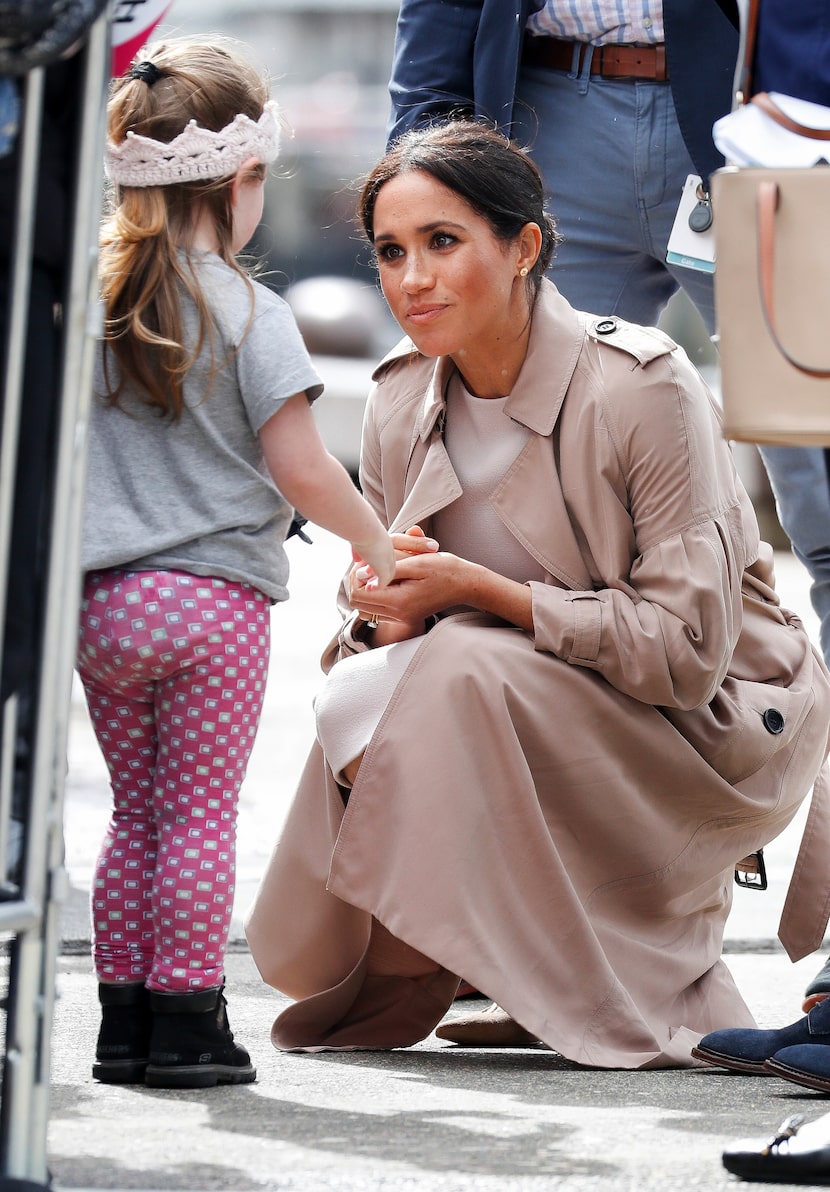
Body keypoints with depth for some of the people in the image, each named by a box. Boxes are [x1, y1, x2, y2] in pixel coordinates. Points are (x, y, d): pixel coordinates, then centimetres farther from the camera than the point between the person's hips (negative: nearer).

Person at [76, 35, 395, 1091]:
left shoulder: (82, 298, 5)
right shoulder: (247, 313, -10)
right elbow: (298, 468, -10)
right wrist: (374, 542, 5)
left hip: (100, 598, 5)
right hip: (213, 595, -5)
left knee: (135, 814, 13)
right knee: (201, 815, 1)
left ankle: (123, 1021, 13)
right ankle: (184, 1023, 1)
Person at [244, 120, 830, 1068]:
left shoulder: (642, 387, -20)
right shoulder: (400, 401, -1)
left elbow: (686, 648, -22)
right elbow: (380, 625, 4)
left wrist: (478, 592, -27)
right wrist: (390, 611, -22)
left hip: (713, 726, -5)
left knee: (466, 670, -31)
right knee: (355, 694, -25)